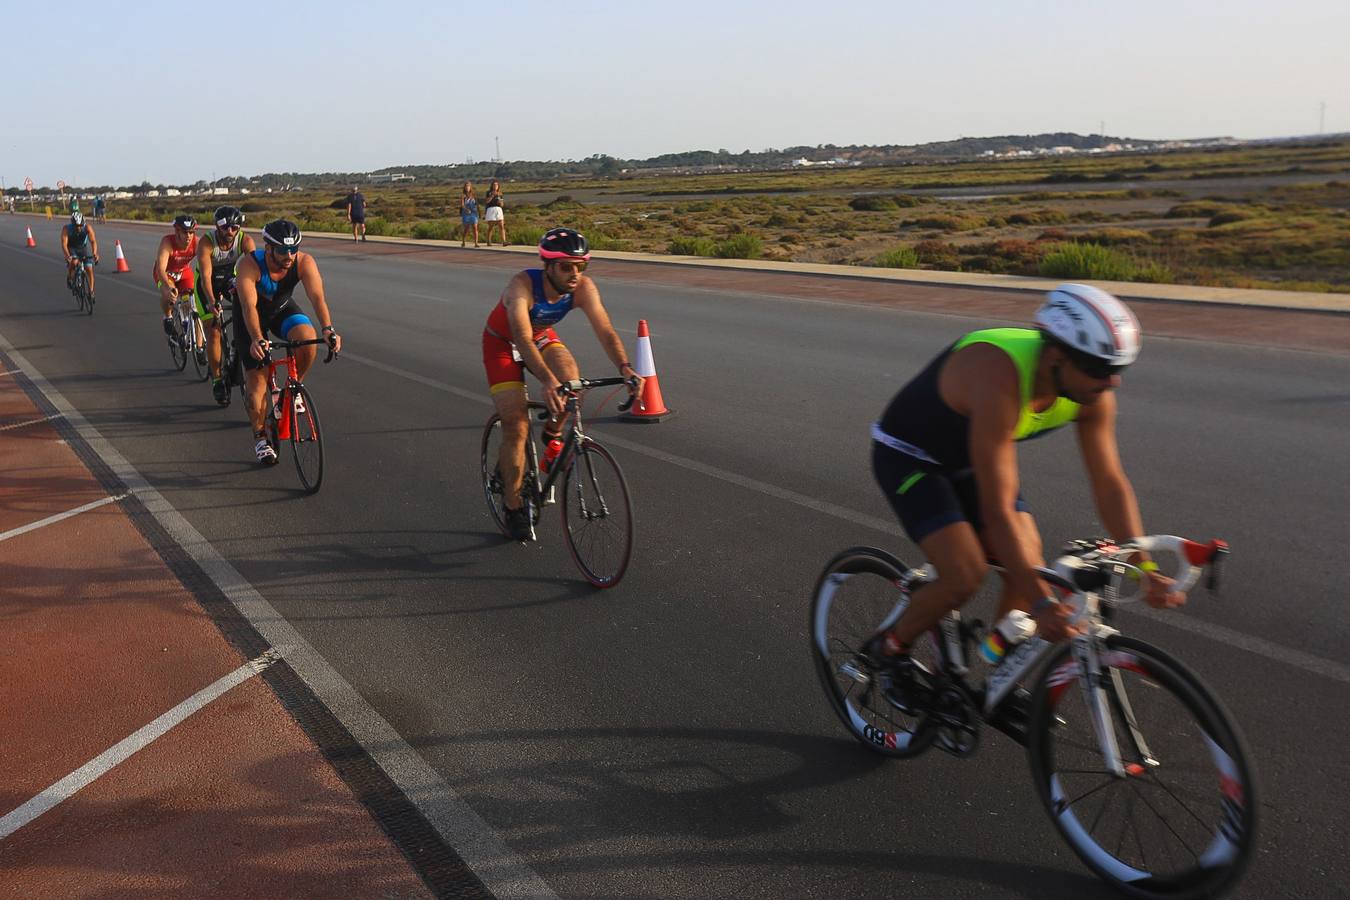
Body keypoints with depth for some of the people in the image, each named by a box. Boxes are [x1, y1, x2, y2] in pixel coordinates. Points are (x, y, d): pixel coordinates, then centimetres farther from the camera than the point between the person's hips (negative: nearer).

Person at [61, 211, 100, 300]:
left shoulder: (87, 227, -26)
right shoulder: (66, 228, -27)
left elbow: (93, 241, -32)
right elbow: (64, 244, -34)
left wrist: (94, 253, -49)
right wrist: (68, 256, -51)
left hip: (83, 248, 1)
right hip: (72, 249, -1)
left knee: (89, 269, -11)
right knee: (74, 262, -31)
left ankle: (91, 292, 3)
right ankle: (69, 278, -2)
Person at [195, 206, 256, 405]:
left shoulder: (245, 240, -25)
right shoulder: (206, 242, -31)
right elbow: (205, 276, -39)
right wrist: (212, 302, -54)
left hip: (230, 279, 3)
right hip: (207, 283, -3)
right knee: (214, 331, -11)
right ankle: (217, 380, -1)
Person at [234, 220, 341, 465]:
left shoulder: (304, 262, -28)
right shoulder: (249, 264, -34)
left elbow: (317, 297, -38)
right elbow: (249, 306, -42)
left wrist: (328, 330, -55)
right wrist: (257, 340, -58)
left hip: (282, 308, 2)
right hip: (253, 315, -2)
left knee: (307, 338, -30)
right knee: (256, 377, -6)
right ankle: (260, 438, 10)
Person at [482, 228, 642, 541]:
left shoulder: (583, 288, -25)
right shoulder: (522, 285, -37)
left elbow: (605, 331, -33)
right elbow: (522, 338, -50)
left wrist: (624, 368, -52)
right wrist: (547, 380, -65)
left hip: (542, 337, 3)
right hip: (503, 342, -3)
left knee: (569, 376, -30)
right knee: (516, 425, -11)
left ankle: (552, 435, 1)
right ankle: (513, 507, 6)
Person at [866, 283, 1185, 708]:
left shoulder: (1091, 392, -18)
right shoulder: (999, 379, -40)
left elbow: (1111, 484, -11)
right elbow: (998, 510, -40)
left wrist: (1147, 569, -18)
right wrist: (1043, 603, -40)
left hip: (966, 460, 7)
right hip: (908, 455, -7)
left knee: (1029, 571, -4)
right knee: (964, 576, -21)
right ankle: (890, 647, 6)